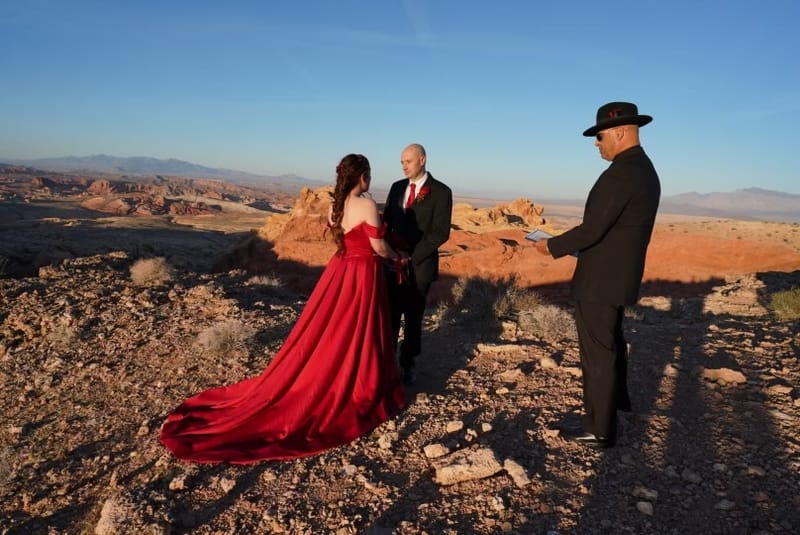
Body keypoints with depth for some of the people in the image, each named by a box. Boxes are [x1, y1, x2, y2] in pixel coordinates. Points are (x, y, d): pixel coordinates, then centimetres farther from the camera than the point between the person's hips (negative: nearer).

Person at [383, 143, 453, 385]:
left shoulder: (441, 192, -7)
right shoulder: (397, 187, 9)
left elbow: (440, 233, -12)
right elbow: (386, 221, 12)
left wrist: (411, 256, -16)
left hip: (419, 264, -4)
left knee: (413, 317, 8)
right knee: (390, 315, 6)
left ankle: (408, 363, 24)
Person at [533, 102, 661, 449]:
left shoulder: (620, 173, -23)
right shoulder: (645, 170, 9)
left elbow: (592, 228, -24)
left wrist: (552, 247, -10)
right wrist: (579, 247, 12)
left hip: (601, 280, -10)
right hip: (620, 274, 10)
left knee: (598, 353, 1)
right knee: (611, 341, 28)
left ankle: (599, 430, 15)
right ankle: (617, 397, 49)